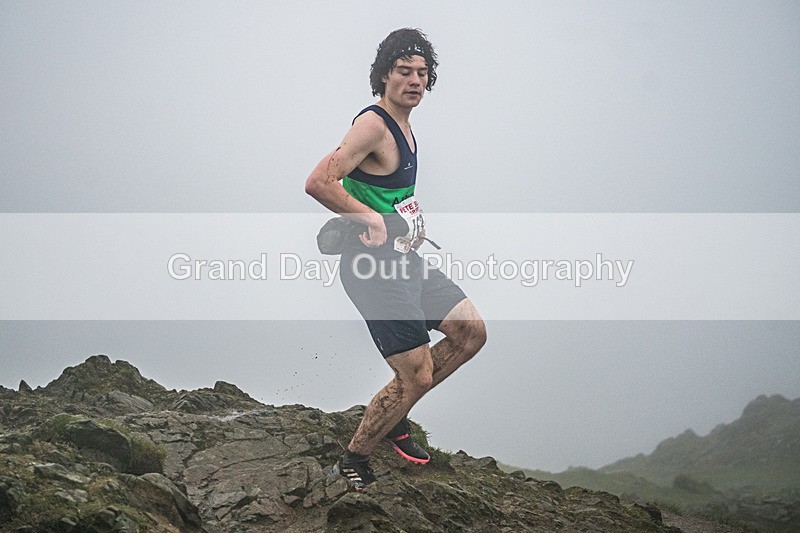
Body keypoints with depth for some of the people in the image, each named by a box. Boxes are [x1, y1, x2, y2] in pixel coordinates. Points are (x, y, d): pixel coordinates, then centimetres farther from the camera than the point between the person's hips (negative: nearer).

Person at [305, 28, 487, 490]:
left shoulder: (402, 125, 15)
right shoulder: (373, 124, -16)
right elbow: (318, 183, -27)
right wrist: (373, 221, -20)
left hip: (406, 261, 10)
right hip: (375, 266, -10)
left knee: (472, 333, 9)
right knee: (416, 377, -7)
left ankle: (393, 415, 20)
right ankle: (354, 460, 13)